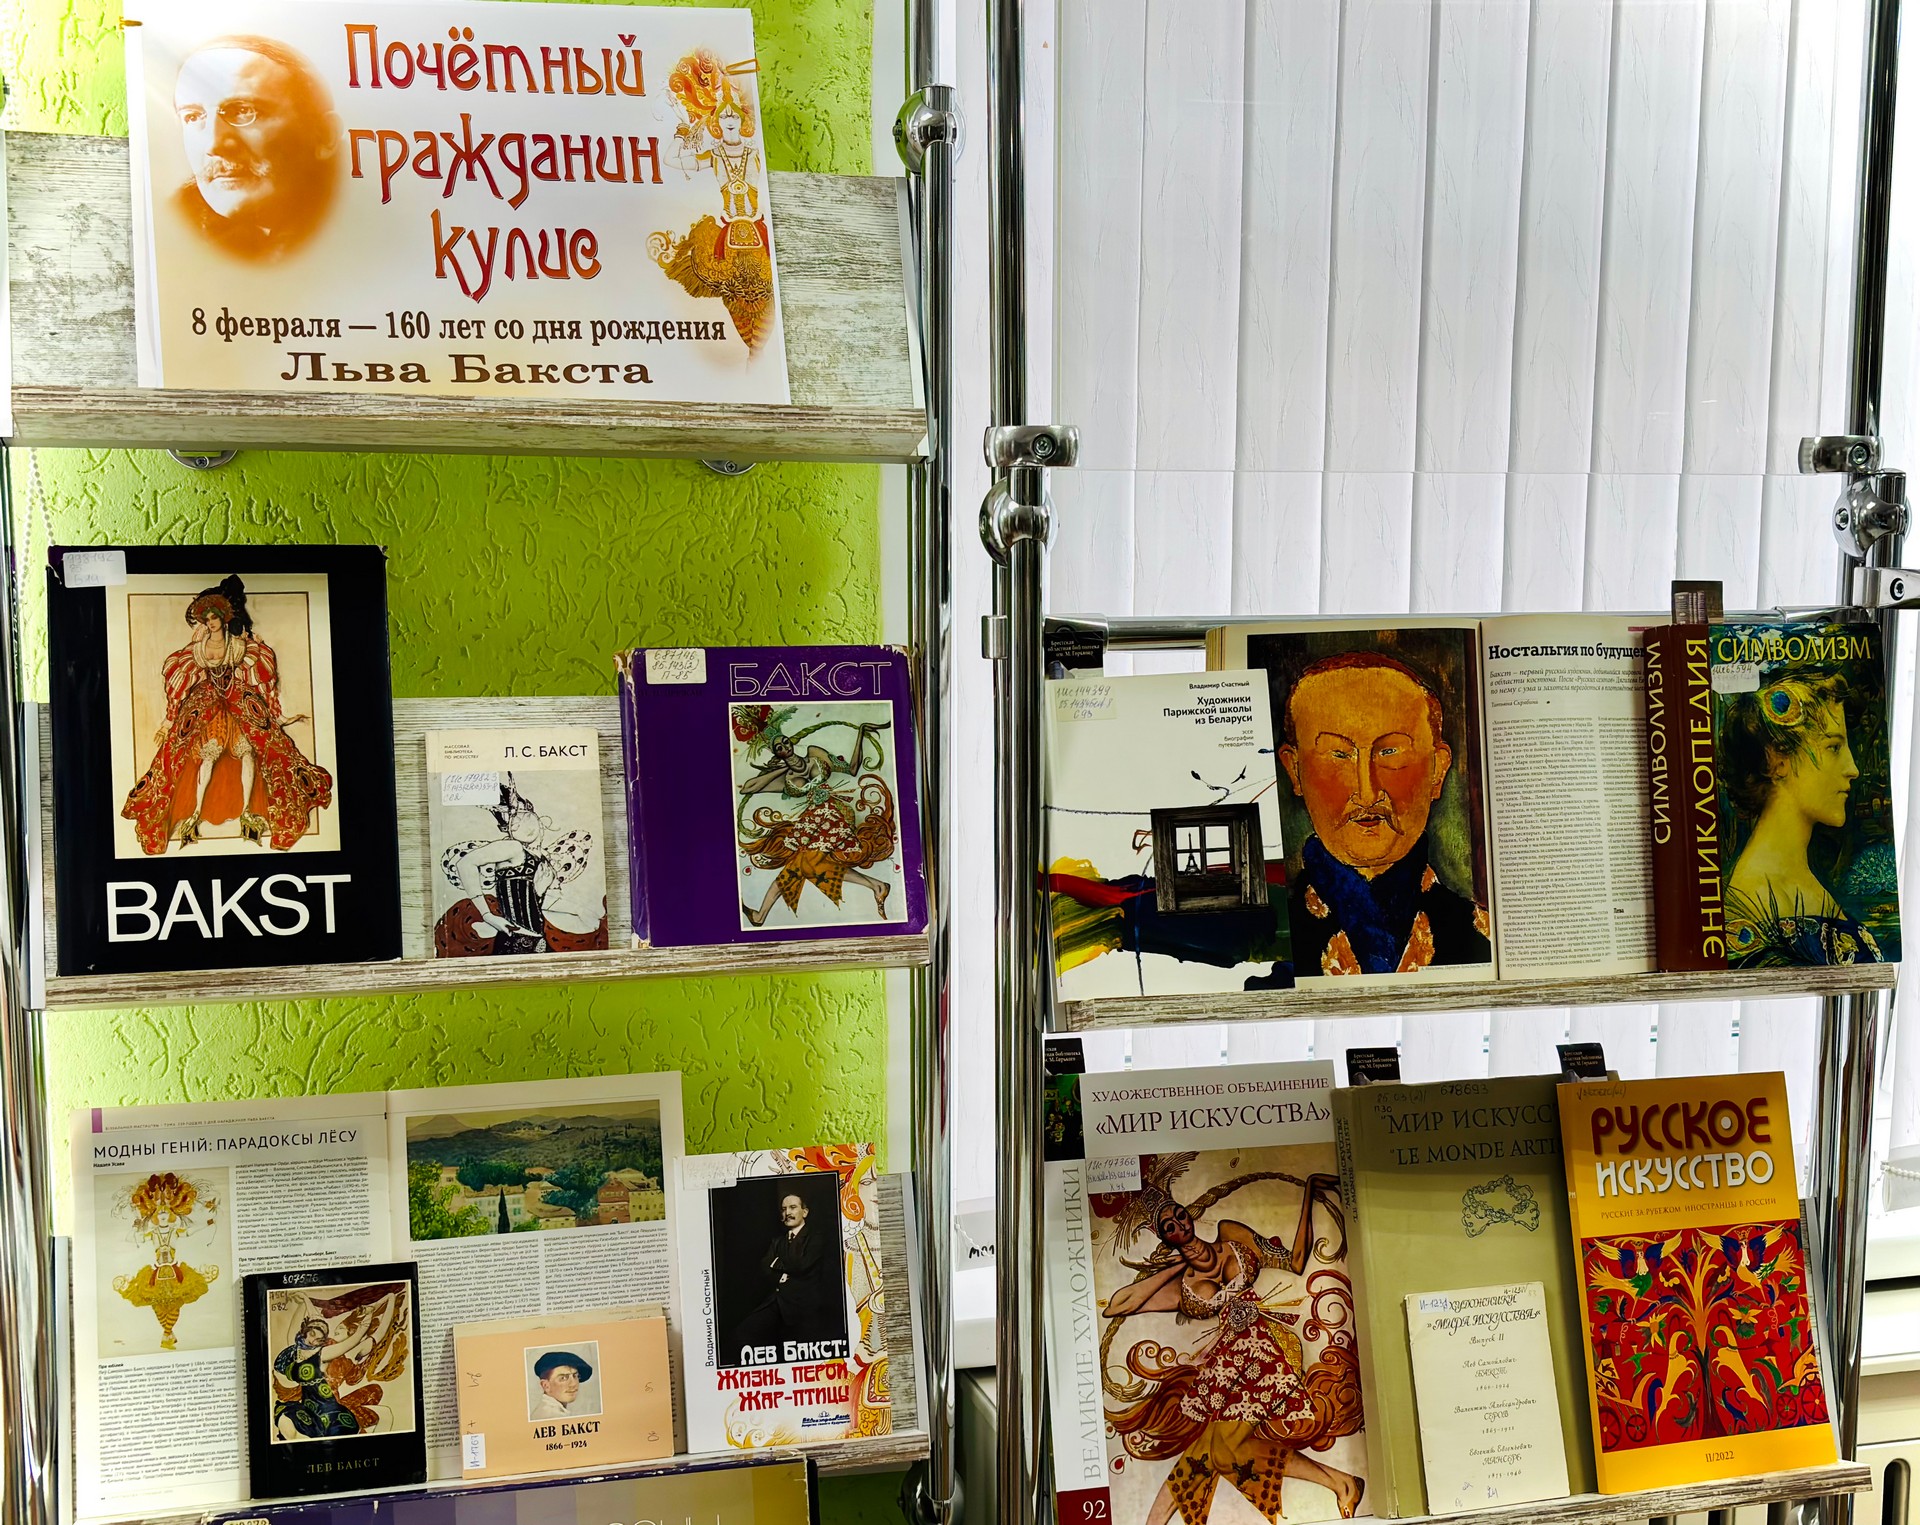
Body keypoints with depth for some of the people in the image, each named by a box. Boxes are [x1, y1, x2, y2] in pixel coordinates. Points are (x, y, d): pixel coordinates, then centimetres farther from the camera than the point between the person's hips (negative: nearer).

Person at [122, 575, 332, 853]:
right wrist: (169, 722, 7)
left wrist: (277, 716, 5)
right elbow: (181, 685, 9)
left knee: (248, 751, -21)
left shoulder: (240, 645, 3)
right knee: (208, 754, -22)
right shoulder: (197, 649, 4)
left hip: (240, 703, 1)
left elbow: (257, 681, 7)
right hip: (207, 706, -1)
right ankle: (195, 814, -24)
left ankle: (247, 812, -20)